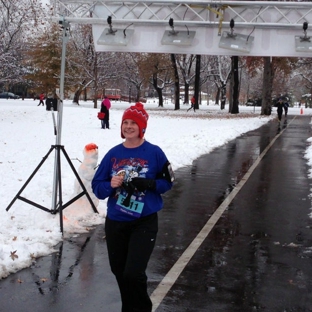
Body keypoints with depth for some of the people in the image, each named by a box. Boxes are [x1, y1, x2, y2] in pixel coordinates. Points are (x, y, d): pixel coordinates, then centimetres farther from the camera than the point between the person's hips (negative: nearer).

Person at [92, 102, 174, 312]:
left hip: (144, 223, -4)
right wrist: (111, 185, -20)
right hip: (115, 222, 4)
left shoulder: (154, 153, -7)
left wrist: (149, 184, -19)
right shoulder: (113, 154, 0)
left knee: (133, 273, -13)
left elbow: (168, 181, -1)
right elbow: (97, 186, 1)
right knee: (119, 271, 16)